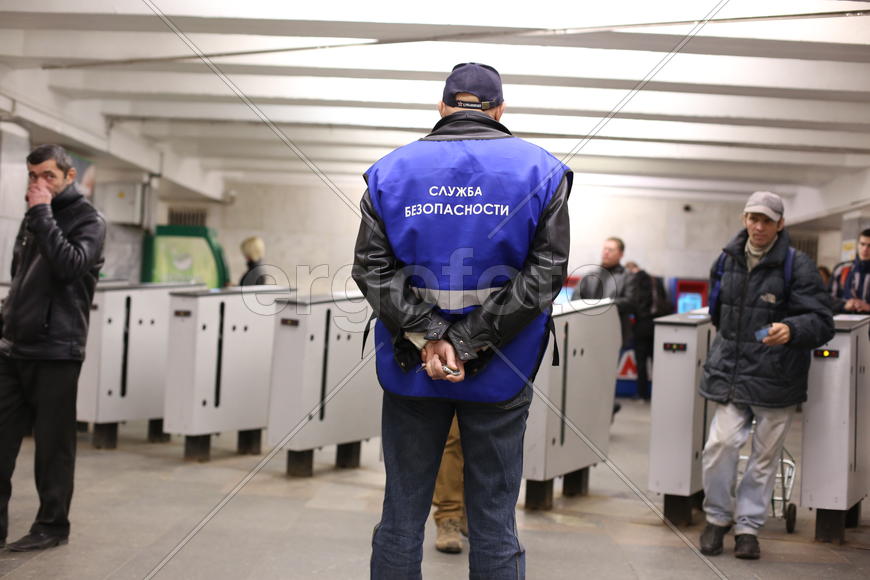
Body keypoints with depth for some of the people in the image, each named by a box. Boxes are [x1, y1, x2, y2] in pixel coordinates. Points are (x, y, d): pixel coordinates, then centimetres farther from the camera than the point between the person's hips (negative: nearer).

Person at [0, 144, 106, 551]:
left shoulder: (87, 220, -3)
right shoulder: (33, 216, 17)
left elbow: (69, 266, -21)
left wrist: (43, 213, -17)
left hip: (55, 351, -6)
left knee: (52, 444, 1)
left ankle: (52, 526, 11)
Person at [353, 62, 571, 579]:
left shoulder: (392, 169, 4)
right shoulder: (541, 171, 0)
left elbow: (372, 268, -6)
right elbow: (546, 272, -9)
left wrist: (427, 338, -12)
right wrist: (467, 344, -13)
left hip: (412, 370, 2)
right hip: (499, 375, -1)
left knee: (401, 516, 11)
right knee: (495, 523, 7)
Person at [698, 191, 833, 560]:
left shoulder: (797, 265, -7)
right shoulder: (727, 260, 7)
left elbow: (823, 322, -13)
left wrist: (791, 330, -31)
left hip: (776, 377, -3)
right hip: (730, 371, 3)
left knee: (765, 455, 5)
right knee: (721, 443, -8)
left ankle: (748, 525, 20)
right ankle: (718, 517, 13)